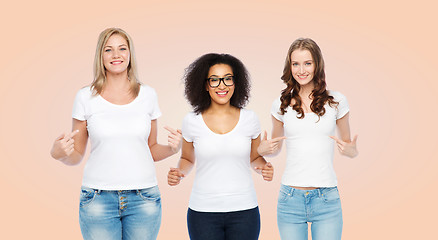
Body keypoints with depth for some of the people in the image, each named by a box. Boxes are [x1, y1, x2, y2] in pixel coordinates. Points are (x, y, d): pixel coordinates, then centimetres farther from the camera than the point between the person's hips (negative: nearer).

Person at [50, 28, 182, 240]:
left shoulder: (147, 95, 6)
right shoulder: (86, 97, 1)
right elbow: (76, 156, 7)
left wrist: (172, 148, -5)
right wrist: (59, 153, -14)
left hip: (144, 199, 1)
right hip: (99, 198, -1)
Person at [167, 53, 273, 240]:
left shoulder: (249, 119, 1)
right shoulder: (192, 121, -1)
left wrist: (264, 168, -7)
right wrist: (179, 173, -6)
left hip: (244, 210, 1)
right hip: (203, 211, 0)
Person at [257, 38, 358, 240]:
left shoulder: (336, 101, 4)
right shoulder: (281, 105, 6)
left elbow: (347, 146, 14)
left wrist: (351, 150, -8)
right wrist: (262, 150, -3)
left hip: (326, 199, -1)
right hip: (291, 198, 1)